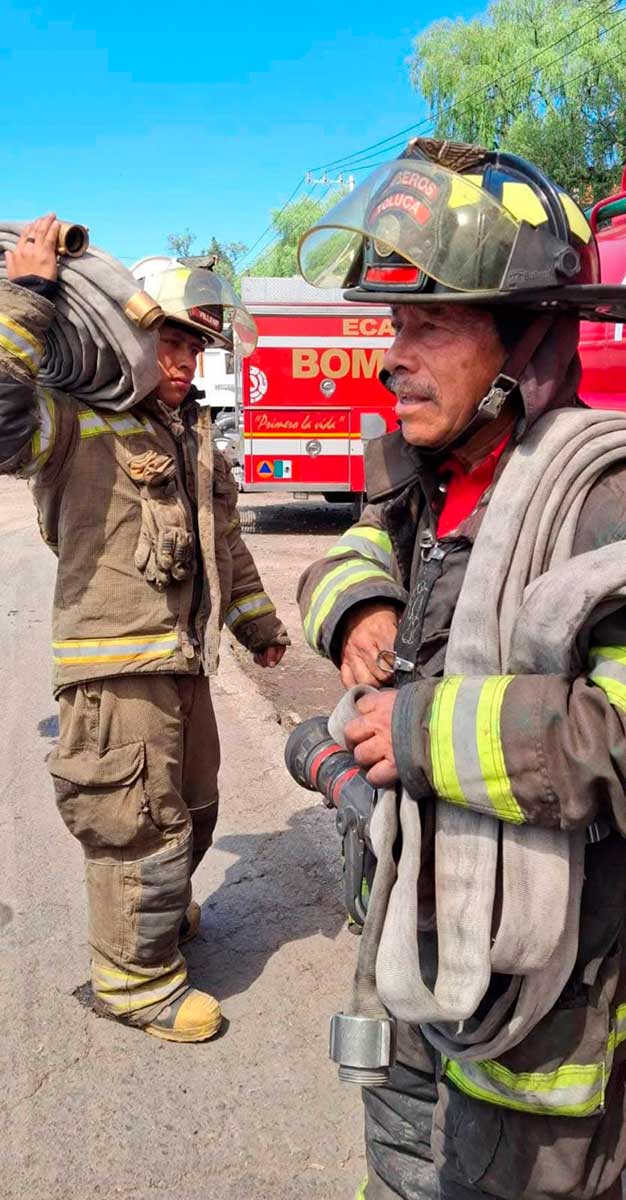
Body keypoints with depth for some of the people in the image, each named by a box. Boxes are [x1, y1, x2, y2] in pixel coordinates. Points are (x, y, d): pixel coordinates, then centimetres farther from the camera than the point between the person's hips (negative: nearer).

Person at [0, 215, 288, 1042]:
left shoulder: (189, 430, 14)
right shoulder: (78, 421, -13)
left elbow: (224, 535, 23)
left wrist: (257, 621, 28)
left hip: (184, 660, 9)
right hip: (117, 668, -9)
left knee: (189, 808, 24)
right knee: (143, 825, 2)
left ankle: (162, 908, 50)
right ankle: (134, 976, 22)